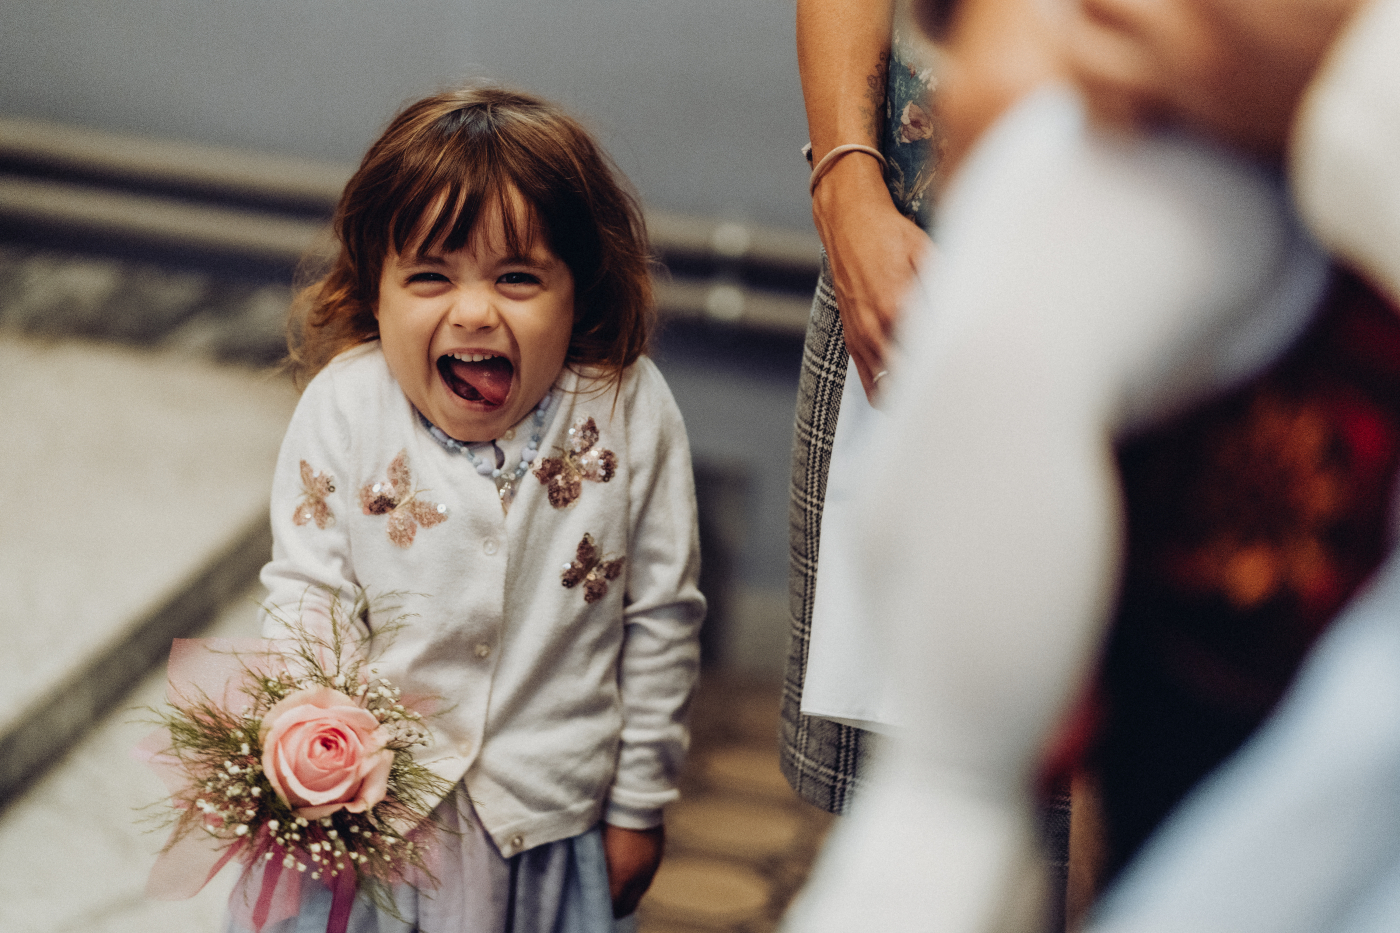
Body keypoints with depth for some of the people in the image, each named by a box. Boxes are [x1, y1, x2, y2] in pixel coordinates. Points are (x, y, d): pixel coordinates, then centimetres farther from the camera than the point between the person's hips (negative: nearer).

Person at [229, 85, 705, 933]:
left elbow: (661, 620, -4)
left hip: (552, 816, 0)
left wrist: (638, 809, 2)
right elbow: (306, 594, -4)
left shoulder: (631, 412, -13)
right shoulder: (344, 409, -13)